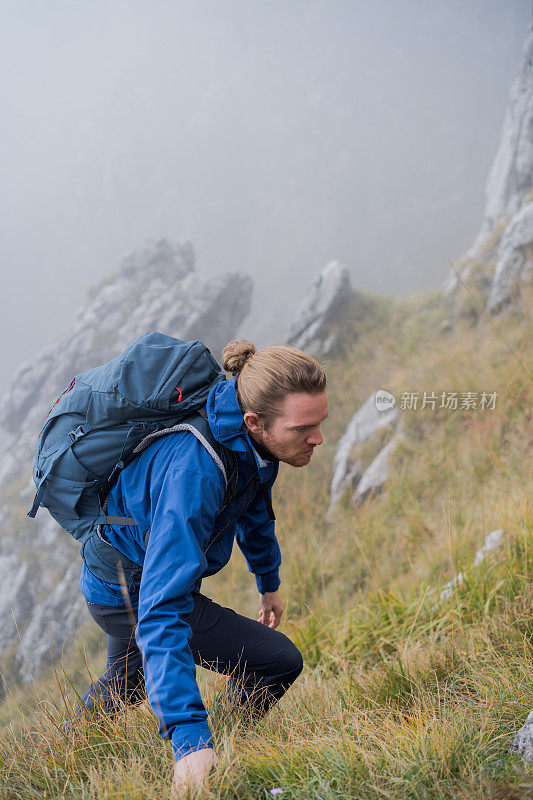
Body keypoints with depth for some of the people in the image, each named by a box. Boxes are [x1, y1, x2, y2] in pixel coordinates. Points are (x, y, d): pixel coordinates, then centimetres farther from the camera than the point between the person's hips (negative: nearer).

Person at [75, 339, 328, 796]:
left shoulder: (254, 441, -16)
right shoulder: (192, 474, -42)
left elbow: (253, 503, 10)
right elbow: (164, 609, -46)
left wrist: (269, 580, 23)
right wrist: (189, 736, -52)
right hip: (128, 594, -9)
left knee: (128, 681, 35)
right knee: (278, 661, -15)